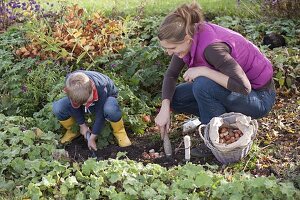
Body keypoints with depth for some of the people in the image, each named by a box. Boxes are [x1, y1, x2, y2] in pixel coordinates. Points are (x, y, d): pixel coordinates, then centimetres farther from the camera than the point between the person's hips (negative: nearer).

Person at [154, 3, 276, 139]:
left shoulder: (211, 46, -33)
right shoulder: (189, 38, -10)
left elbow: (244, 87, -37)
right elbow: (171, 74, 1)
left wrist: (203, 70, -33)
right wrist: (165, 108, -12)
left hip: (259, 98, -8)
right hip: (234, 86, 8)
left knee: (203, 85, -32)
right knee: (175, 98, 0)